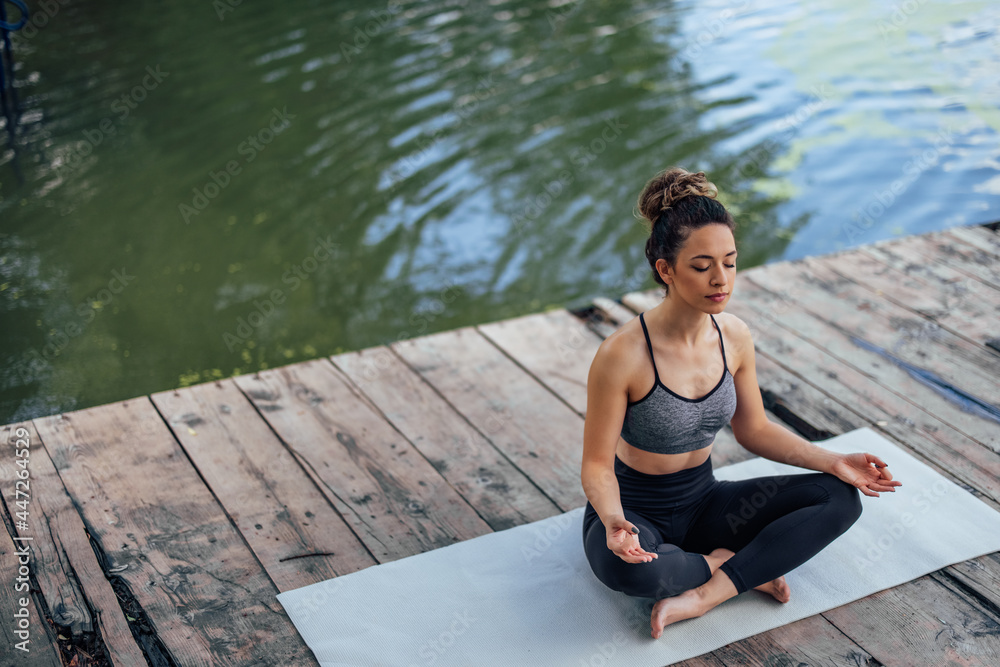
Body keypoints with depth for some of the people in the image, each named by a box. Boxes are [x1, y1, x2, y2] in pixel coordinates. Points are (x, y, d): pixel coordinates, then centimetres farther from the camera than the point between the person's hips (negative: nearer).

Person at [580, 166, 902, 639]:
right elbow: (597, 464, -19)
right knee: (626, 566, -42)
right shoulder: (623, 355, -25)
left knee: (841, 498, -10)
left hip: (702, 502, 6)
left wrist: (832, 461, -3)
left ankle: (702, 596, -18)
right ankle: (735, 567, -9)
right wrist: (615, 522, -39)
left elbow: (753, 430, 8)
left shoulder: (735, 337, -7)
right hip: (635, 510, -5)